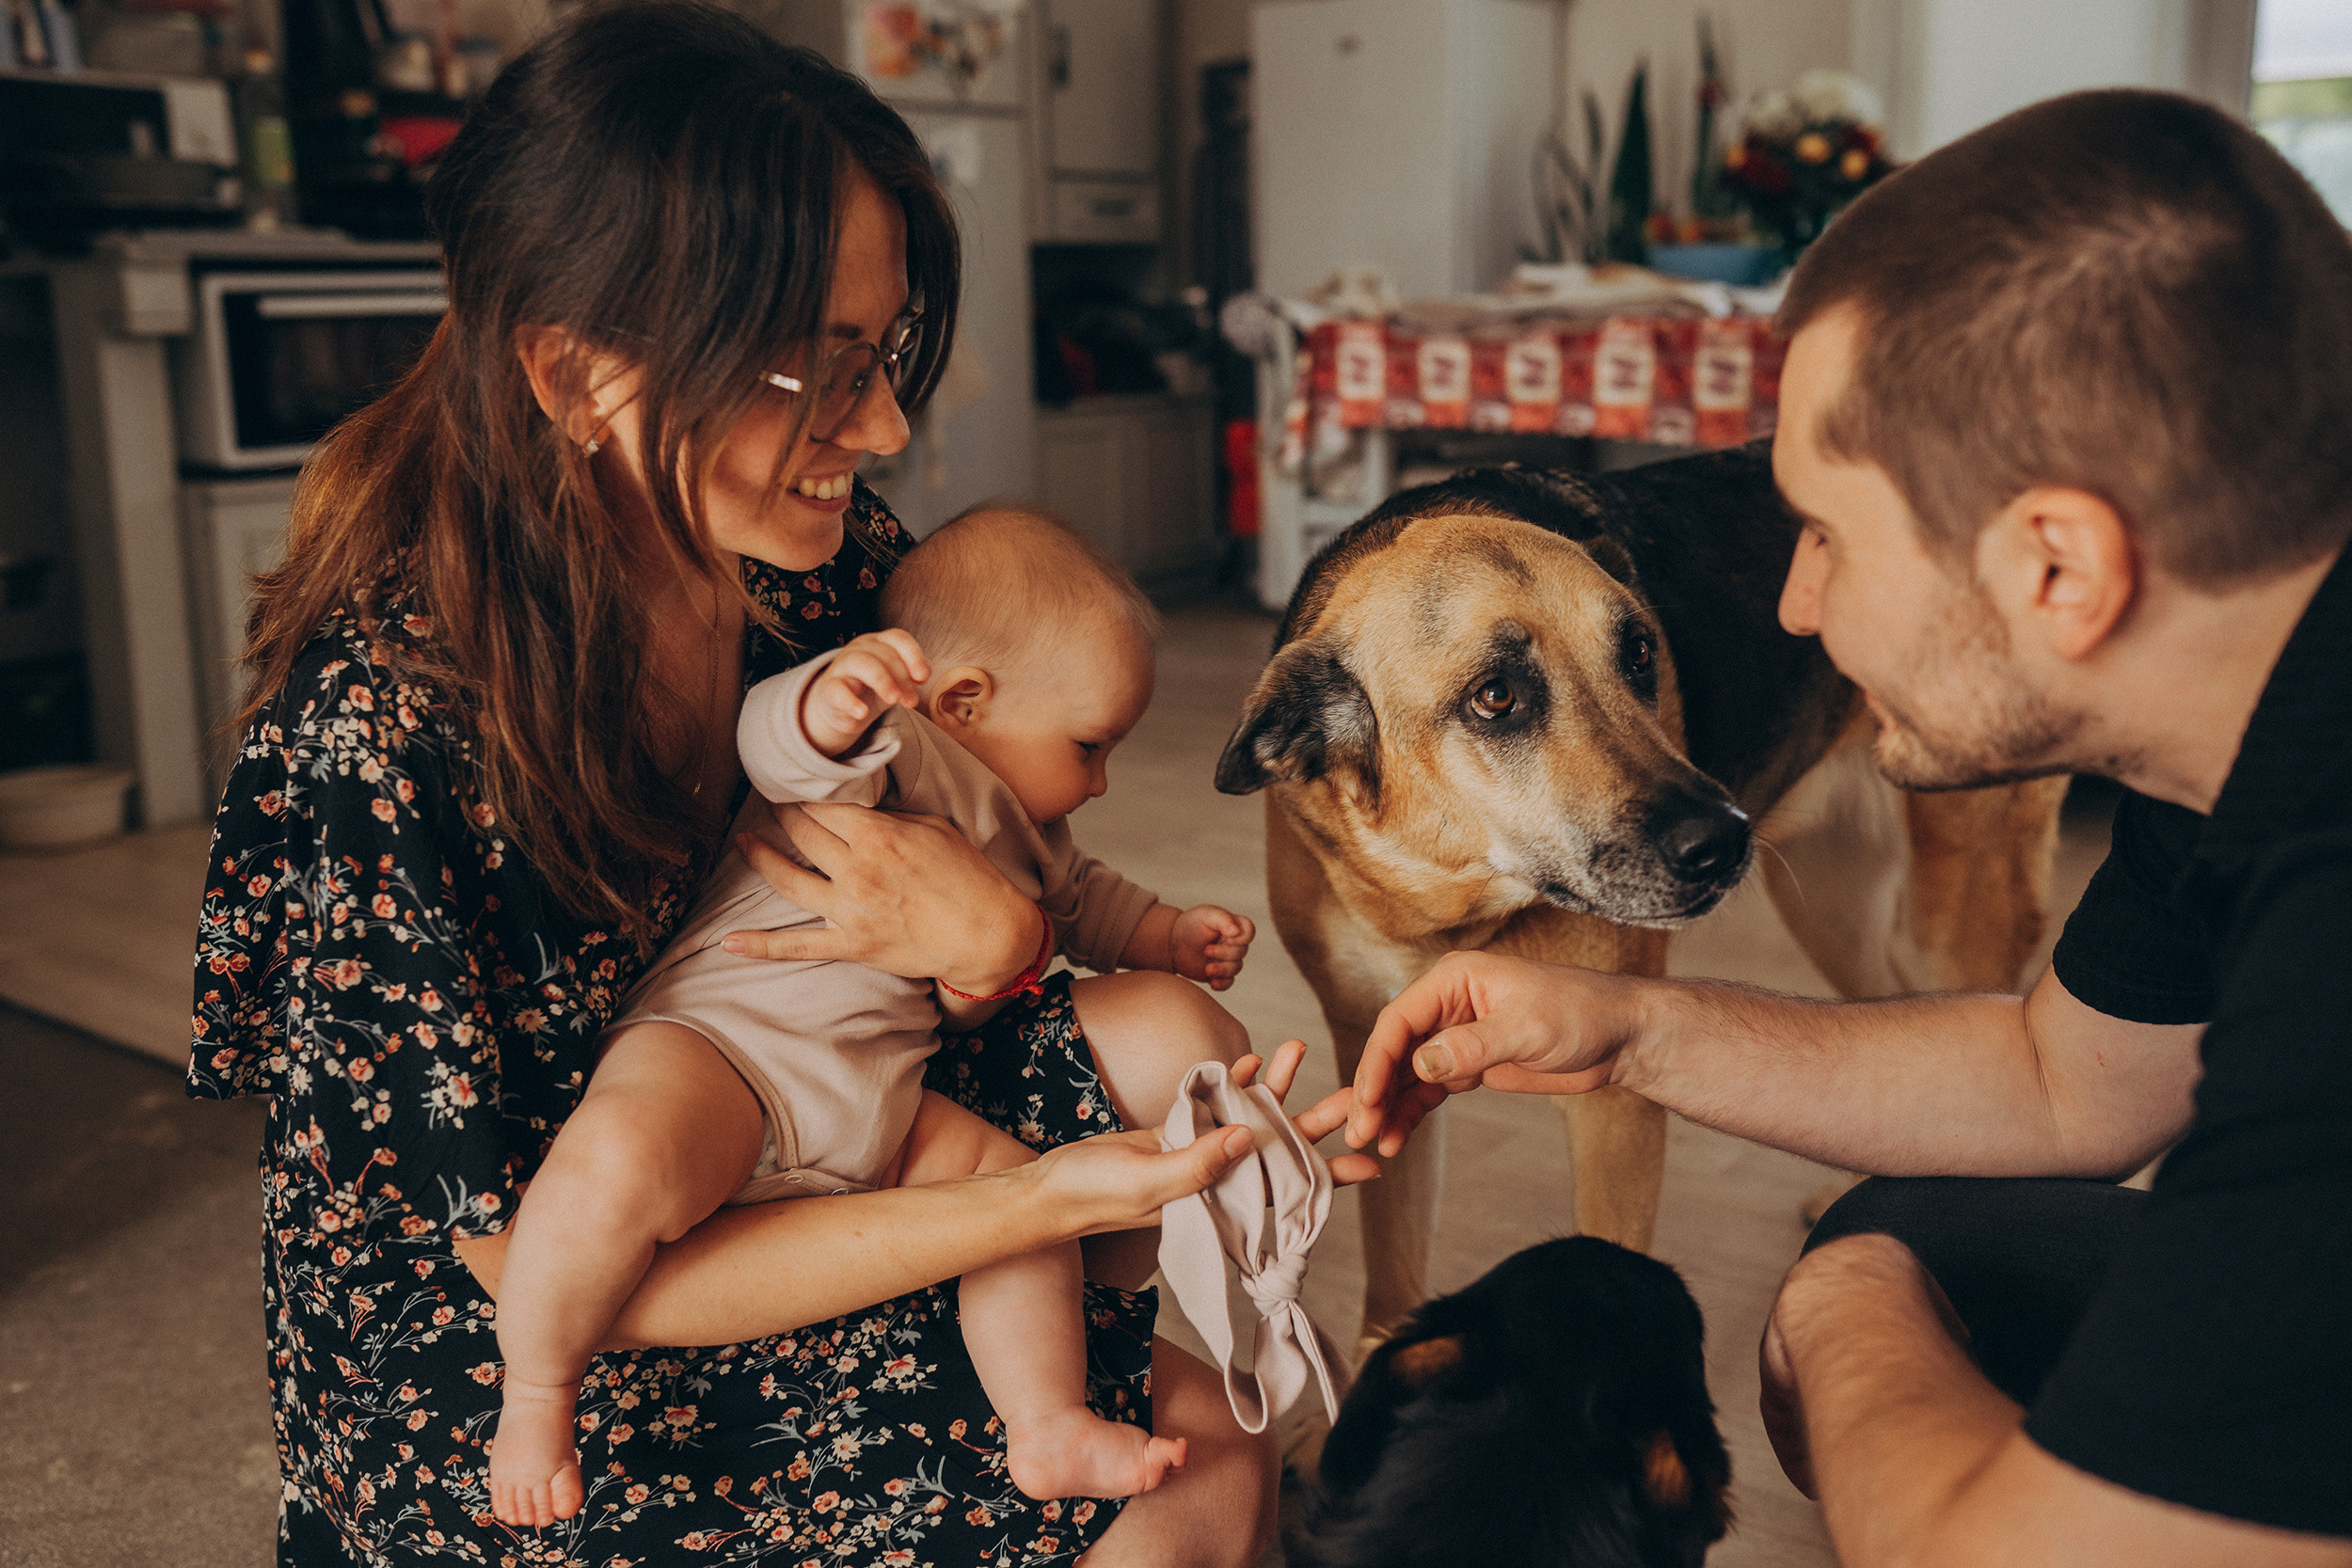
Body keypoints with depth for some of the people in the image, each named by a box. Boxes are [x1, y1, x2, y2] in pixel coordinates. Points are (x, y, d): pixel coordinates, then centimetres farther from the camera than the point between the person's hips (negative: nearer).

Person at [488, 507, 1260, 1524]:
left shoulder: (1026, 839, 21)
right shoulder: (890, 752, -12)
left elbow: (1080, 899, 42)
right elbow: (774, 743, -34)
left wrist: (1168, 934, 29)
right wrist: (832, 699, -56)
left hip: (877, 1114, 9)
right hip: (712, 1054, -9)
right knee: (622, 1166, -36)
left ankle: (1049, 1427, 13)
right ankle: (536, 1397, -11)